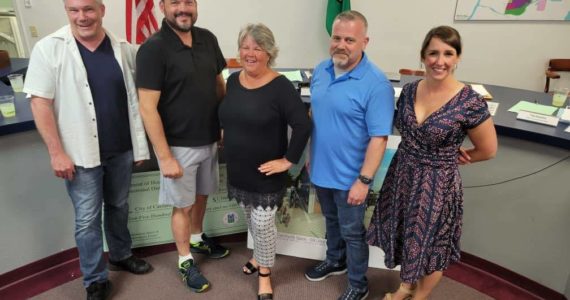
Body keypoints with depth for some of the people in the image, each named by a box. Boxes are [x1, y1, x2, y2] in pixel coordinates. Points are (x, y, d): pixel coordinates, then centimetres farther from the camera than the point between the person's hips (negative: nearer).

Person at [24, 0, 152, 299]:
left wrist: (140, 144, 4)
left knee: (119, 207, 20)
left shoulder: (123, 49, 1)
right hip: (81, 153, -3)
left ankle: (121, 255, 42)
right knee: (87, 219, 7)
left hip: (122, 149, 3)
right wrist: (56, 152, -13)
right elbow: (40, 103, -9)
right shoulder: (48, 48, -8)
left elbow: (136, 98, 7)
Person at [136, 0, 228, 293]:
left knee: (201, 195, 23)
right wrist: (165, 156, -19)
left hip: (209, 140, 6)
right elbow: (148, 108, -18)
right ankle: (185, 261, 32)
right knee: (183, 204, 10)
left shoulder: (208, 39, 1)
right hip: (178, 145, -5)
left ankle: (197, 238, 48)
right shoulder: (152, 49, -17)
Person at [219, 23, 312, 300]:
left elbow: (303, 126, -22)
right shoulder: (233, 80, 2)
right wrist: (231, 146, 13)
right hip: (238, 170, 6)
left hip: (266, 174, -6)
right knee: (251, 219, 22)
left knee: (263, 224, 5)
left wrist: (288, 160, -20)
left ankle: (265, 274, 29)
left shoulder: (280, 86, -18)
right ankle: (260, 255, 48)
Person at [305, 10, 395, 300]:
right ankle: (335, 261, 51)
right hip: (321, 170, 6)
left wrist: (364, 180, -22)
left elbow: (378, 138, -21)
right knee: (331, 220, 26)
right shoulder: (320, 70, -1)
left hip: (349, 177, -6)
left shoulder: (376, 84, -21)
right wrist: (311, 155, 12)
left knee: (352, 232, 13)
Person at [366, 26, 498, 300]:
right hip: (402, 175, 5)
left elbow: (488, 150, -6)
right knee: (405, 237, 22)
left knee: (430, 245, 16)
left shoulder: (470, 102, -19)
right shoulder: (409, 91, -4)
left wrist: (447, 158, 2)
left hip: (438, 184, -4)